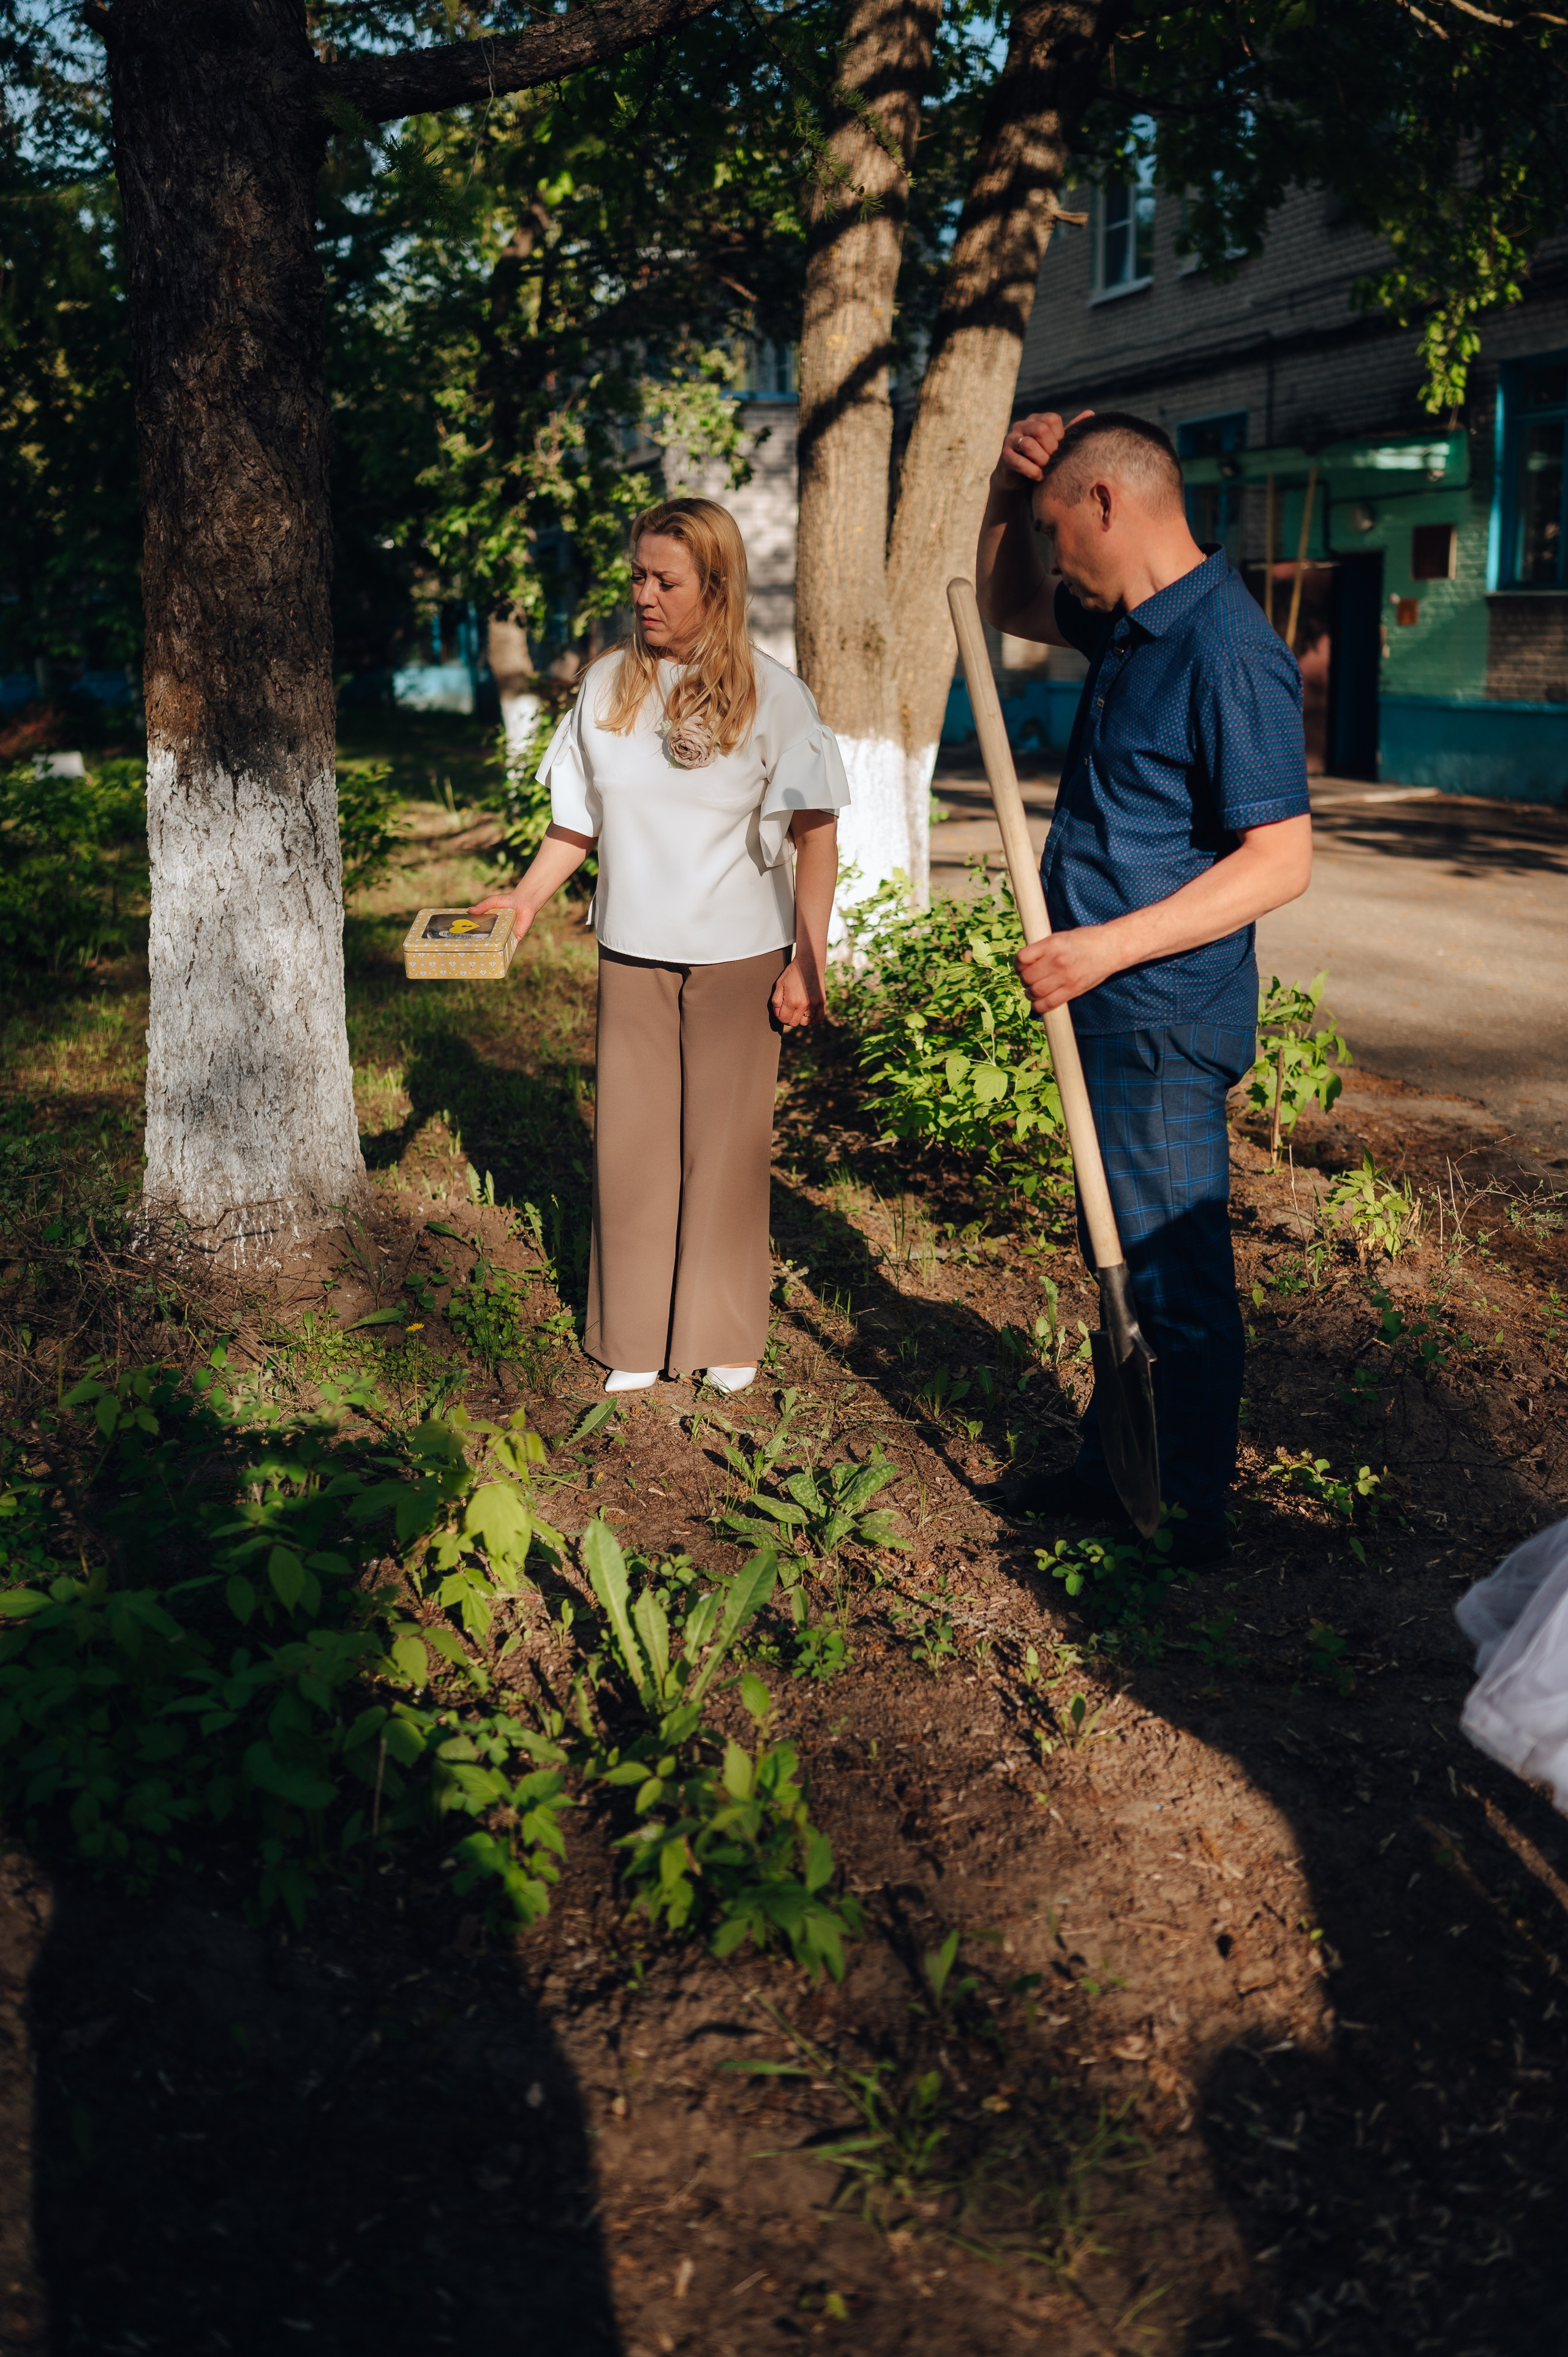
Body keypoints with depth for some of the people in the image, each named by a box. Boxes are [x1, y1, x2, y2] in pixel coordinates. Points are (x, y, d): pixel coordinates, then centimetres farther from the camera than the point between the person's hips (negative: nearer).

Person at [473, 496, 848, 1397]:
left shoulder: (772, 694, -5)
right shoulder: (608, 685, 4)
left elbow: (816, 835, -6)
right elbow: (577, 821, 12)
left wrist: (808, 961, -11)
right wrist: (524, 898, -2)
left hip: (739, 957, -3)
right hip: (633, 954, 3)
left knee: (727, 1142, 6)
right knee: (632, 1139, 6)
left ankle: (727, 1334, 22)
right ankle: (638, 1338, 19)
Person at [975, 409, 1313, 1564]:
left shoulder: (1226, 650, -20)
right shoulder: (1131, 624, 9)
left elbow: (1281, 859, -23)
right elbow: (1008, 603, 28)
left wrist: (1108, 945, -26)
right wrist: (1009, 491, 9)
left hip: (1168, 1016, -10)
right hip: (1114, 1007, 10)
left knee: (1175, 1274, 2)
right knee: (1125, 1258, 21)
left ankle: (1189, 1517, 16)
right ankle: (1116, 1466, 36)